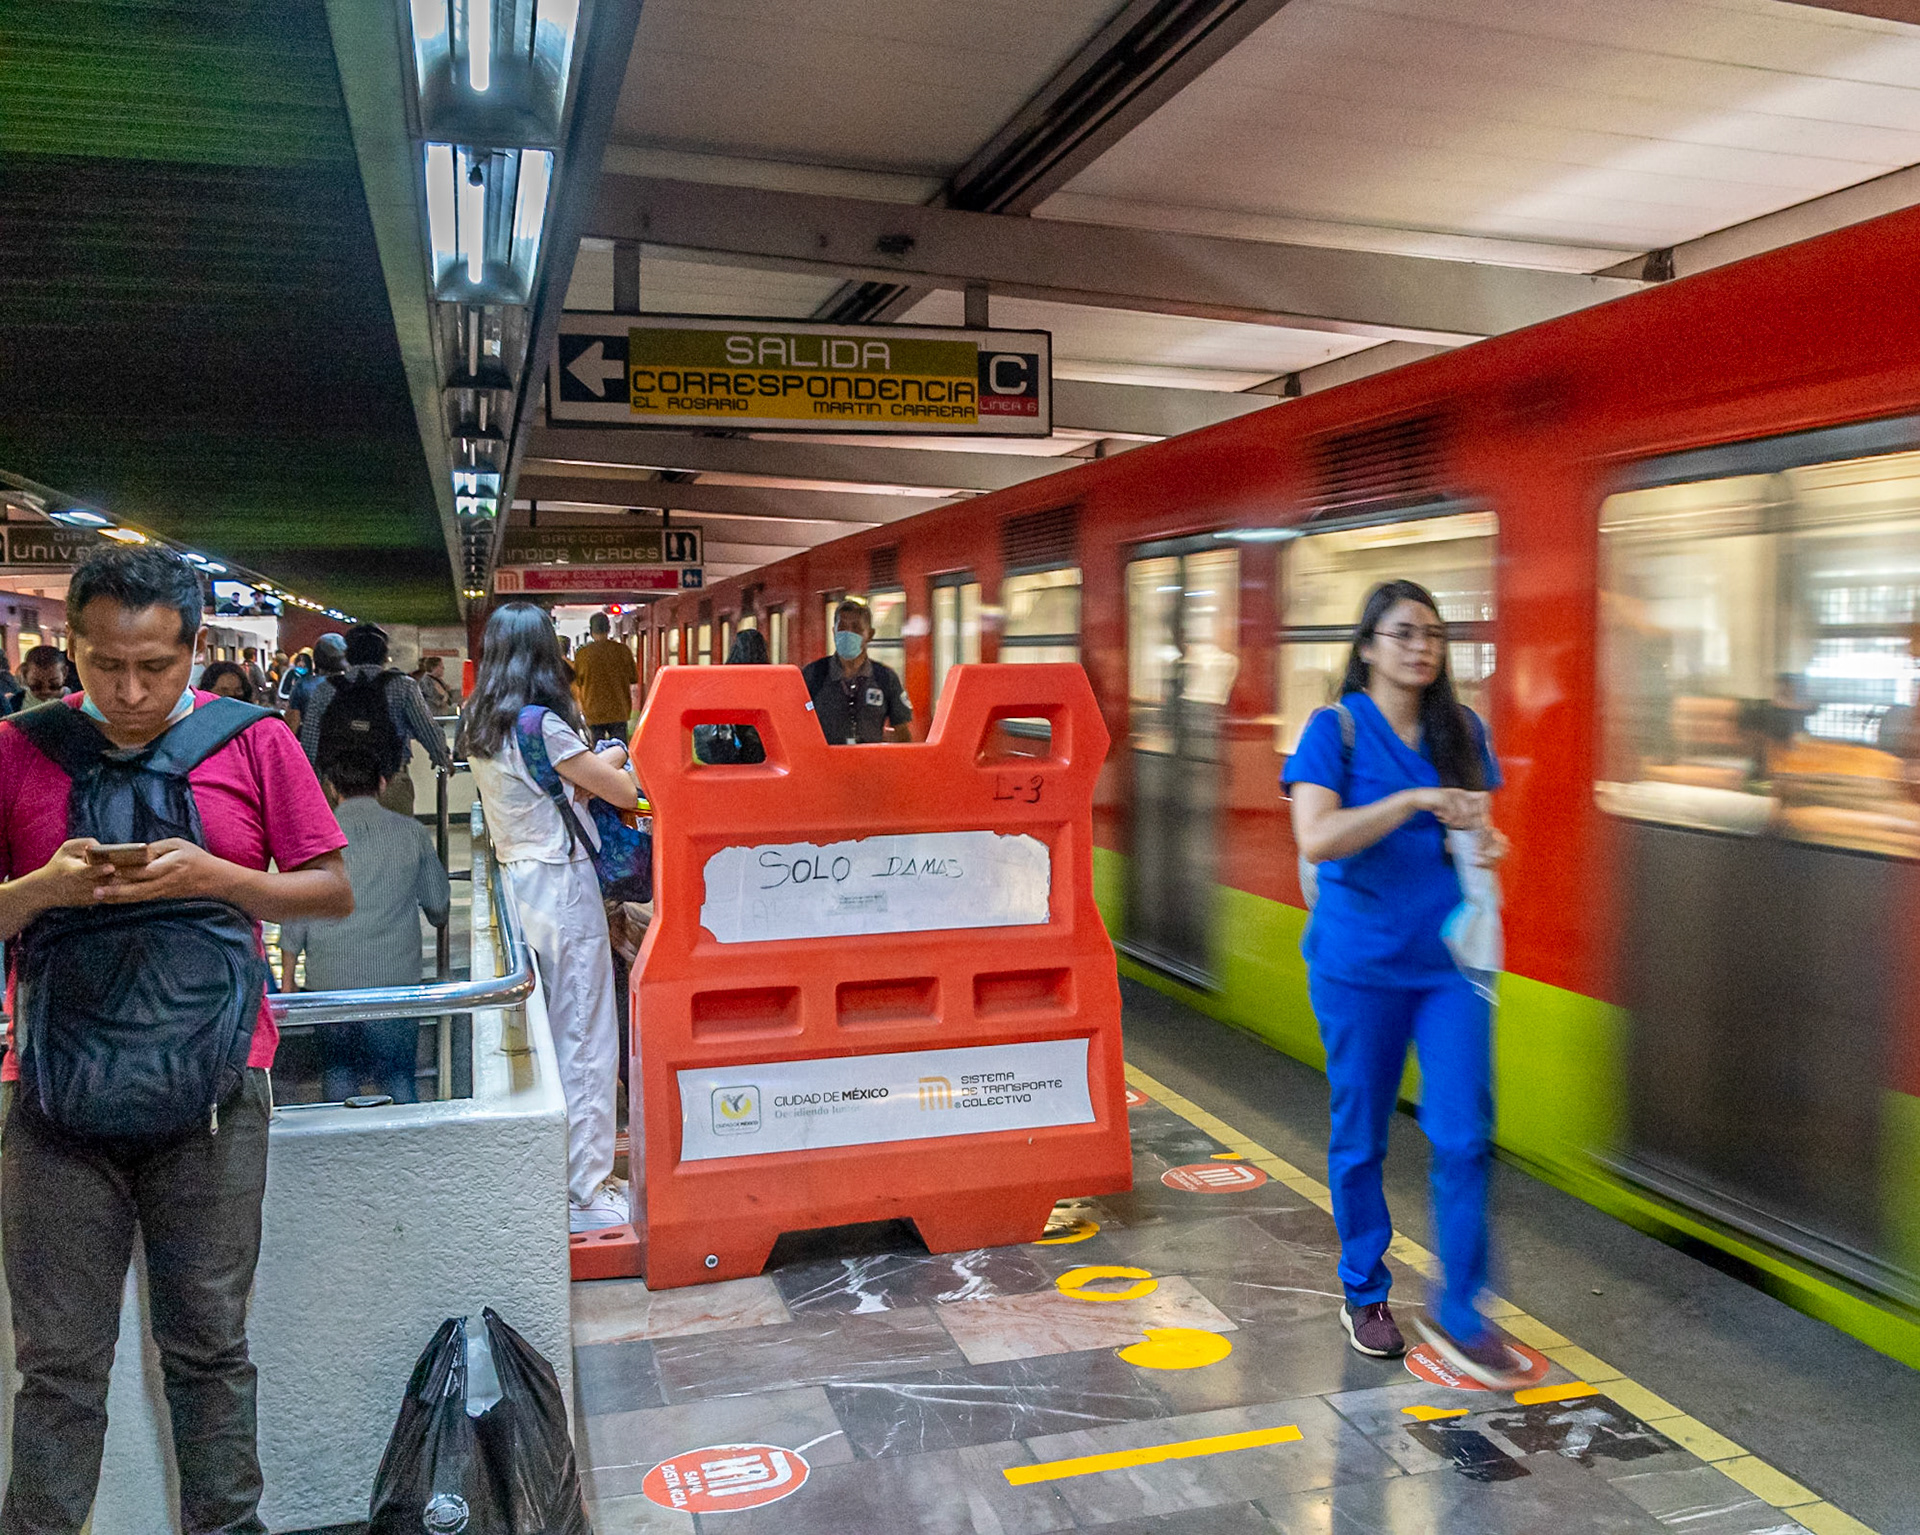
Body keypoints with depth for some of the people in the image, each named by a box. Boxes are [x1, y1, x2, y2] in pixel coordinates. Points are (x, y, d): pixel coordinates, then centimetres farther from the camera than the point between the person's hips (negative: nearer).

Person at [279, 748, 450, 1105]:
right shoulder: (412, 832, 3)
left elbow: (294, 917, 2)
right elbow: (438, 904, 12)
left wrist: (286, 980, 12)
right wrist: (438, 920, 36)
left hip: (330, 981, 0)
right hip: (396, 979, 0)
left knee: (338, 1076, 12)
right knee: (399, 1079, 5)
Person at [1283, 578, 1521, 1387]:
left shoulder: (1462, 730, 7)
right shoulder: (1336, 728, -6)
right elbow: (1316, 838, -19)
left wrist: (1487, 842, -4)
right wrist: (1415, 799, -25)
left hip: (1450, 960, 3)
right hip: (1360, 963, -3)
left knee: (1462, 1136, -2)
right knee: (1360, 1137, 10)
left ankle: (1461, 1318, 12)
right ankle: (1364, 1294, 29)